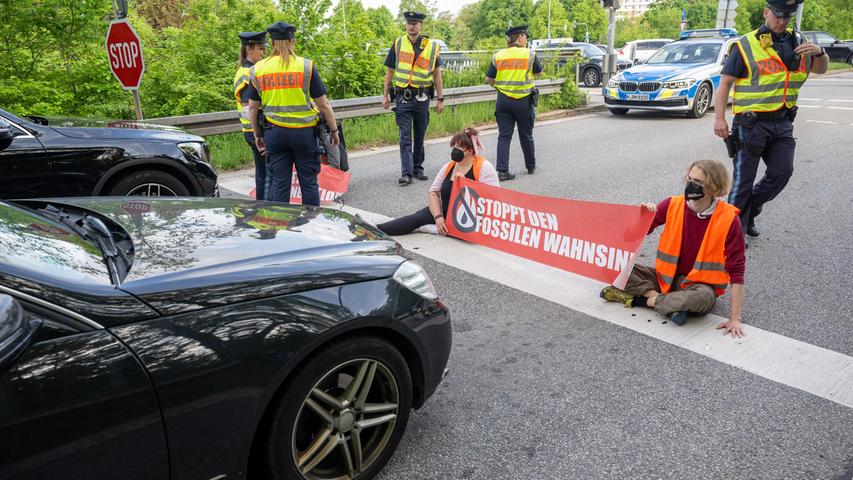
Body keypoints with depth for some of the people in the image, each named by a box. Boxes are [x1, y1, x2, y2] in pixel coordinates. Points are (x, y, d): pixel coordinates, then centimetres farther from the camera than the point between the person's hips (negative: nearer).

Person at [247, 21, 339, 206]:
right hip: (304, 131, -2)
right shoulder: (306, 66, -5)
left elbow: (253, 108, 7)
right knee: (308, 181, 7)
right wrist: (334, 130, 7)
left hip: (274, 133, 2)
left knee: (278, 183, 8)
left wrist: (257, 135, 19)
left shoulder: (258, 69, 3)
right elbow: (323, 104, -4)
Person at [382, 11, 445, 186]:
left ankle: (418, 168, 23)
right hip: (402, 96, -1)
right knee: (405, 137, -5)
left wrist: (440, 99, 5)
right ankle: (406, 173, -5)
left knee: (420, 136, 10)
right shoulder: (398, 44, 3)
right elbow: (390, 71, 9)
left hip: (422, 97, 1)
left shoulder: (432, 46, 3)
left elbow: (437, 73, 8)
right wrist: (385, 95, 5)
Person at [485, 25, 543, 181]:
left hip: (503, 100, 1)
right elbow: (539, 72, 10)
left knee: (504, 136, 3)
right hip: (524, 101, -1)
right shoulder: (529, 54, -4)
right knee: (526, 135, 13)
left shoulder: (498, 56, 1)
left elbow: (488, 79, 2)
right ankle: (531, 166, 29)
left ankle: (502, 170, -4)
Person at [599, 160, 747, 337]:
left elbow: (736, 269, -16)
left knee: (704, 298, -39)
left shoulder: (728, 219, -17)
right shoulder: (673, 205, -9)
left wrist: (735, 318, -20)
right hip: (667, 277, 3)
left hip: (699, 284, -3)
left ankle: (640, 298, -18)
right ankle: (667, 299, -18)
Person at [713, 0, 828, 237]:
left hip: (782, 123, 5)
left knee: (782, 172, 0)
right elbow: (725, 82, -8)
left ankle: (750, 210, 21)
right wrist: (719, 118, -17)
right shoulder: (746, 45, -5)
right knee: (744, 179, -1)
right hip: (751, 123, -5)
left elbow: (820, 69, 21)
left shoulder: (796, 42, 11)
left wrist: (820, 53, -2)